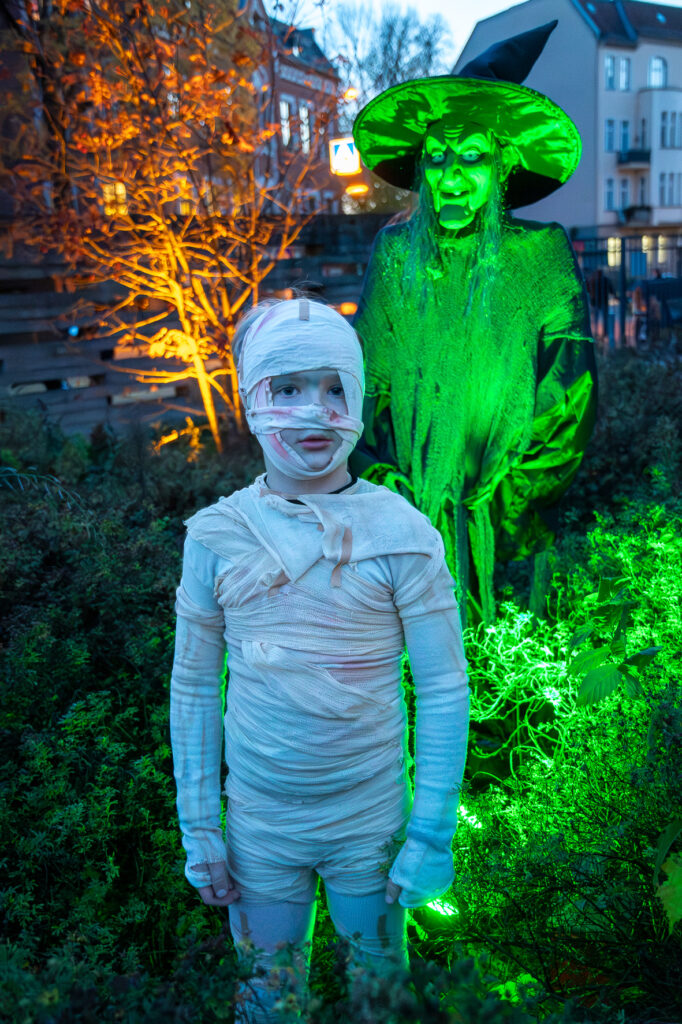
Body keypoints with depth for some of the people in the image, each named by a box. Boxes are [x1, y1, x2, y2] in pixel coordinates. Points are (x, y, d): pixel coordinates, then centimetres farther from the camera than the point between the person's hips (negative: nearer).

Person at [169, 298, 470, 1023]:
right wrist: (198, 828, 1)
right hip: (258, 821, 1)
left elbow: (444, 689, -9)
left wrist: (432, 835, -8)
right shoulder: (214, 534, -8)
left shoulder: (401, 533, -14)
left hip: (371, 820, -1)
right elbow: (194, 686, 0)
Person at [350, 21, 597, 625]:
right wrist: (383, 486, -6)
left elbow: (572, 401, -4)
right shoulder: (394, 255, 5)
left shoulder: (541, 256, -1)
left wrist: (493, 510, -9)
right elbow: (367, 383, 7)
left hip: (504, 525, -2)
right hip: (409, 500, 2)